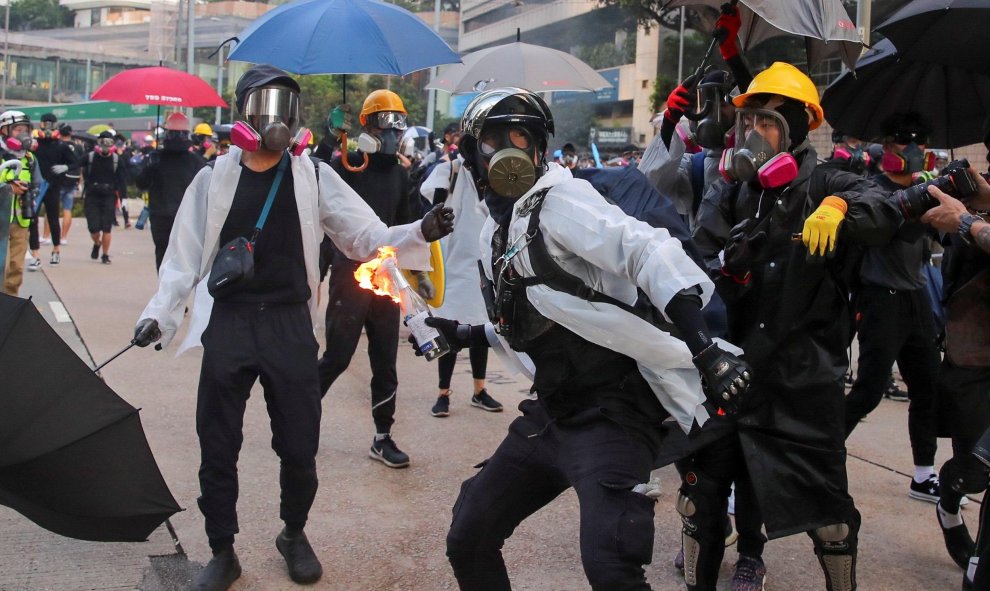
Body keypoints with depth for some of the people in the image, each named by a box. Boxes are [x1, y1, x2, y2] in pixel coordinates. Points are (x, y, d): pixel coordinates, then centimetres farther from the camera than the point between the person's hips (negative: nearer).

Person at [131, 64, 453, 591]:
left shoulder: (314, 178, 2)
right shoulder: (213, 179, 2)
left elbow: (369, 239, -2)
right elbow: (185, 255, 4)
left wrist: (422, 232, -19)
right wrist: (159, 313, -7)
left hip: (290, 325, 0)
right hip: (228, 324, 0)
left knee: (299, 447, 7)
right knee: (217, 446, 6)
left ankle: (294, 536, 33)